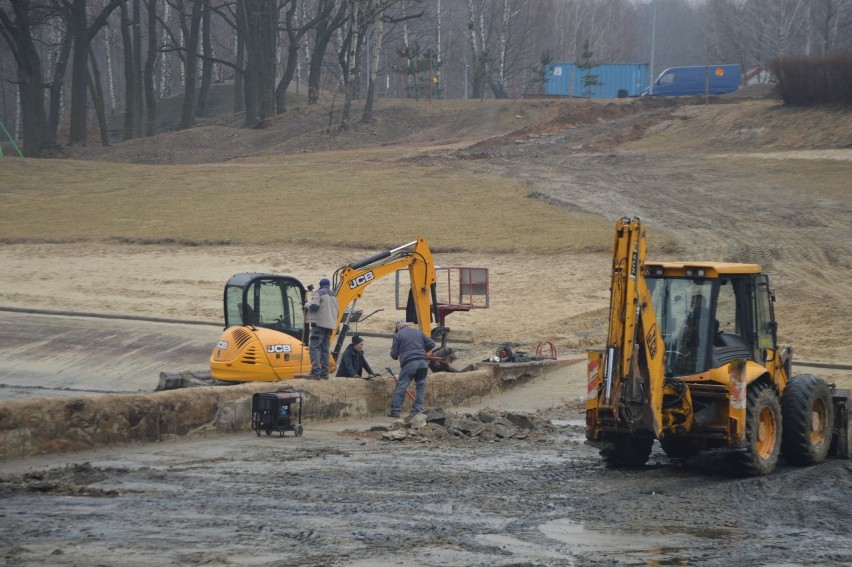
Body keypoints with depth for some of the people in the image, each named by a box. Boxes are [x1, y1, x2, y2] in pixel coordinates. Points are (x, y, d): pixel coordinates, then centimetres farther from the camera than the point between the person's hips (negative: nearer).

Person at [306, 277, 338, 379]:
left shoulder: (319, 293, -5)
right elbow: (336, 310, 23)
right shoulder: (333, 295, 19)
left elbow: (314, 306, -16)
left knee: (315, 347, -11)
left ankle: (316, 371, -23)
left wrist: (308, 304, 3)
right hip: (330, 324, 8)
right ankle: (324, 372, 10)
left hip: (319, 323, -8)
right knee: (325, 348, 12)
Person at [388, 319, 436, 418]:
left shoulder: (398, 335, 5)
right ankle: (417, 410, 9)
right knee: (421, 386, 12)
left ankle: (395, 411, 3)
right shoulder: (418, 332, 17)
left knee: (401, 387, 3)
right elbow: (431, 344, 17)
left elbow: (394, 354, 4)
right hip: (423, 363, 4)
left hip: (409, 364, -4)